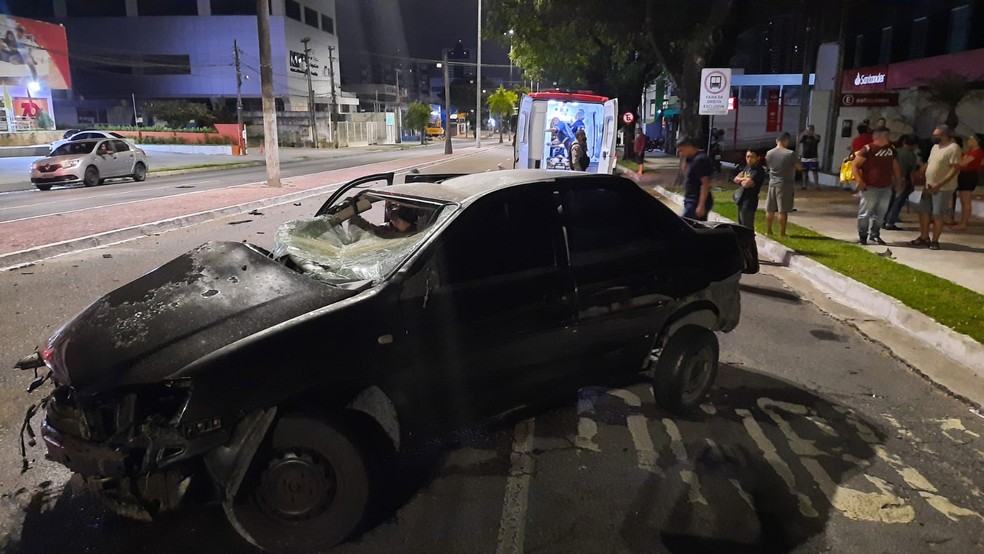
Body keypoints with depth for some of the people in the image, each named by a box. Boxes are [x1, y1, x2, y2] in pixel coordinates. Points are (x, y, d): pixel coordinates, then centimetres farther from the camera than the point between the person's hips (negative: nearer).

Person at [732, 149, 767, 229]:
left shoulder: (759, 171, -16)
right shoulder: (748, 167, 11)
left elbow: (746, 184, -25)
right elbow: (736, 179, 10)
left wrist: (741, 181, -3)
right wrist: (744, 179, -9)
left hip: (749, 203, -9)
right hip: (742, 201, 9)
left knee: (747, 228, -8)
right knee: (741, 227, 18)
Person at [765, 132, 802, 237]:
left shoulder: (769, 153, 0)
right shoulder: (790, 153, -14)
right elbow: (800, 168, -6)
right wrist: (793, 164, 11)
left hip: (772, 183, 5)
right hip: (785, 185, -5)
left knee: (770, 209, 12)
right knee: (783, 211, 0)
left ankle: (768, 230, 21)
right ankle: (782, 233, 5)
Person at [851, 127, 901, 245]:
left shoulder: (891, 149, 10)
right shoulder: (868, 149, -10)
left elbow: (895, 165, 21)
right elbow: (855, 165, -11)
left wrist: (898, 180, 18)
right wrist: (860, 181, -19)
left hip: (886, 188, 6)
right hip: (870, 188, -6)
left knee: (880, 213, 10)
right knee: (865, 213, -2)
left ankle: (875, 235, 21)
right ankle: (862, 236, 9)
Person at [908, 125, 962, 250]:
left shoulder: (953, 148, -14)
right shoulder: (935, 147, 12)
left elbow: (955, 169, -20)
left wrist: (938, 185, -24)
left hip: (942, 188, -8)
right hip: (929, 186, 8)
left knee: (937, 214, -3)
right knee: (923, 211, 11)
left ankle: (935, 241, 7)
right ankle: (924, 238, 22)